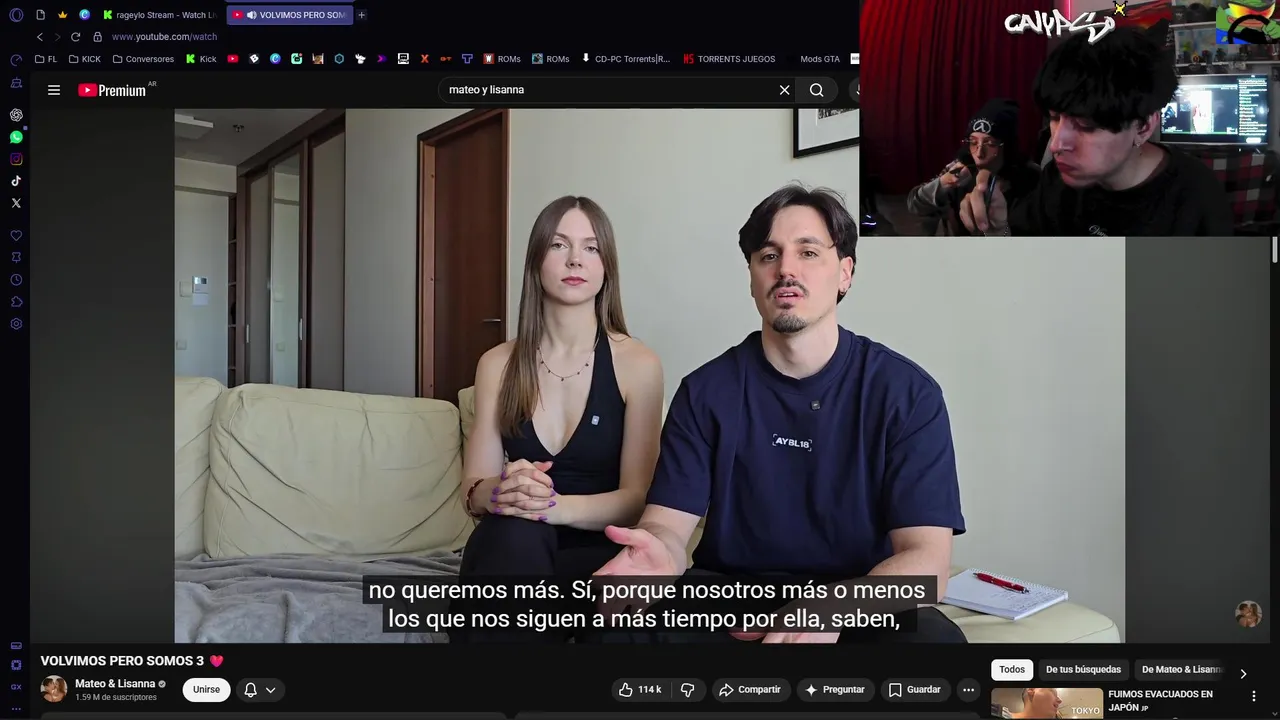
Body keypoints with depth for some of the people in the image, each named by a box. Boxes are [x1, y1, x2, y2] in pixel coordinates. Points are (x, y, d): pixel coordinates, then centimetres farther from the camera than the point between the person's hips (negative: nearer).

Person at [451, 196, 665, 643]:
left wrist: (559, 506, -28)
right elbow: (473, 490, 4)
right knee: (514, 530, -34)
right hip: (510, 550, 2)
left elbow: (637, 497, -8)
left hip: (598, 554, -2)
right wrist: (500, 492, -22)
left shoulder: (637, 365, -3)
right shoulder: (498, 365, 6)